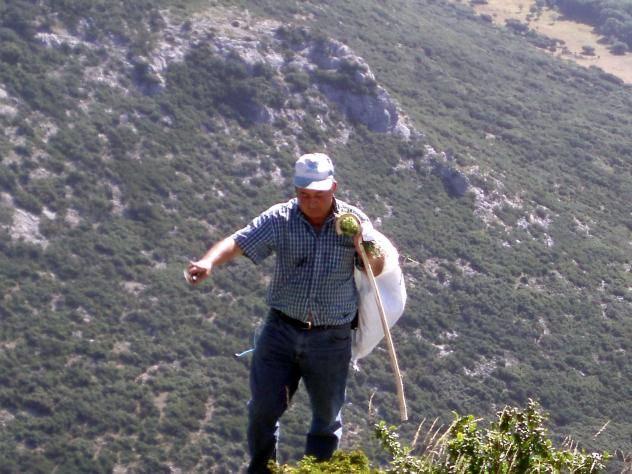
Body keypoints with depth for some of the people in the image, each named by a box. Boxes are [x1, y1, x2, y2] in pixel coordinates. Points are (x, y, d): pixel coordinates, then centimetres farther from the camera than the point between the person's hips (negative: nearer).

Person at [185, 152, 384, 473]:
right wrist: (208, 262, -38)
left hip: (331, 339, 0)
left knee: (327, 414, 14)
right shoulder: (280, 219, -7)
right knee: (263, 408, 4)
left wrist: (367, 250, -24)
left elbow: (377, 270, -1)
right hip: (282, 330, 0)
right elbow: (237, 243, -18)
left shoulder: (353, 220, -4)